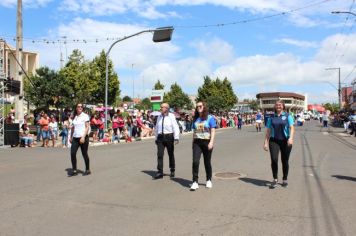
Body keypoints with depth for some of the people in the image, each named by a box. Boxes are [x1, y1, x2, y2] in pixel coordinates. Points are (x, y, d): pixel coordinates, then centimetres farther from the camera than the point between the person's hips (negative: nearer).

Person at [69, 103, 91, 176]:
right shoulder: (75, 117, 12)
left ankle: (88, 170, 16)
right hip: (75, 138, 5)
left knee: (84, 154, 1)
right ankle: (74, 170, 6)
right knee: (72, 153, -4)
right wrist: (71, 137, 15)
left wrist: (83, 137, -19)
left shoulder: (85, 116, -5)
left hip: (83, 137, -5)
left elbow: (87, 127, -10)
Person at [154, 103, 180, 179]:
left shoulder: (171, 116, -7)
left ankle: (172, 171, 28)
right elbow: (157, 128, 15)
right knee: (159, 154, -5)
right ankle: (160, 172, -1)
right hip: (160, 137, 3)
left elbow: (176, 127, -12)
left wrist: (176, 138, -19)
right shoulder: (159, 117, 8)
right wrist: (156, 138, 15)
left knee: (171, 154, 11)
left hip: (169, 137, -3)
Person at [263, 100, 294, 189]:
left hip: (285, 141, -1)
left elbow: (292, 128, -3)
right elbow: (268, 131, 11)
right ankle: (275, 179, 2)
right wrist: (266, 142, 4)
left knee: (285, 161, 6)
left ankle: (285, 179, 24)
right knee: (274, 159, -13)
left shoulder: (287, 116, 5)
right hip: (274, 141, 1)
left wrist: (291, 138, -20)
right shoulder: (271, 117, 10)